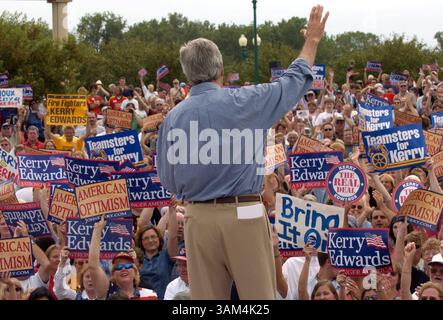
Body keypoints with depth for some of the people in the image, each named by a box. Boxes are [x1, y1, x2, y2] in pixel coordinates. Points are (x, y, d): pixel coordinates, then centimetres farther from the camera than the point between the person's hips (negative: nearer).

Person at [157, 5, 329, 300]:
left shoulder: (174, 117, 1)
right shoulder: (243, 101, -6)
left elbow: (169, 180, 8)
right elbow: (293, 83, 10)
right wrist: (312, 41, 24)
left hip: (199, 219, 3)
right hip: (244, 216, -3)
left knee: (206, 297, 7)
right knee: (259, 295, 1)